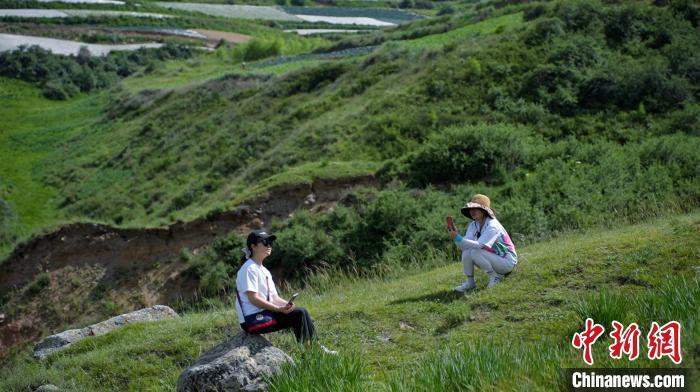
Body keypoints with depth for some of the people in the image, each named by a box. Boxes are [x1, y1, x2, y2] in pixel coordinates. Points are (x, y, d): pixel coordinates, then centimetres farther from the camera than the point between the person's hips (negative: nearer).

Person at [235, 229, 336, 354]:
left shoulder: (264, 271, 18)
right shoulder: (249, 269, -12)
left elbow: (274, 297, 14)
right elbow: (253, 298, -19)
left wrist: (286, 304, -8)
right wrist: (279, 309, -21)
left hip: (266, 313, 9)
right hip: (253, 319, -9)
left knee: (301, 312, -1)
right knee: (299, 313, -17)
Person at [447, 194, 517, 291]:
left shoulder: (492, 226, -24)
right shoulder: (473, 226, -1)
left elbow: (479, 245, -36)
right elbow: (463, 246, -12)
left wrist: (457, 237, -40)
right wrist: (455, 234, -30)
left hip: (507, 261, -7)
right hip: (492, 258, 7)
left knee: (475, 252, -27)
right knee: (466, 251, -15)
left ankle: (496, 276, -9)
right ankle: (470, 282, -3)